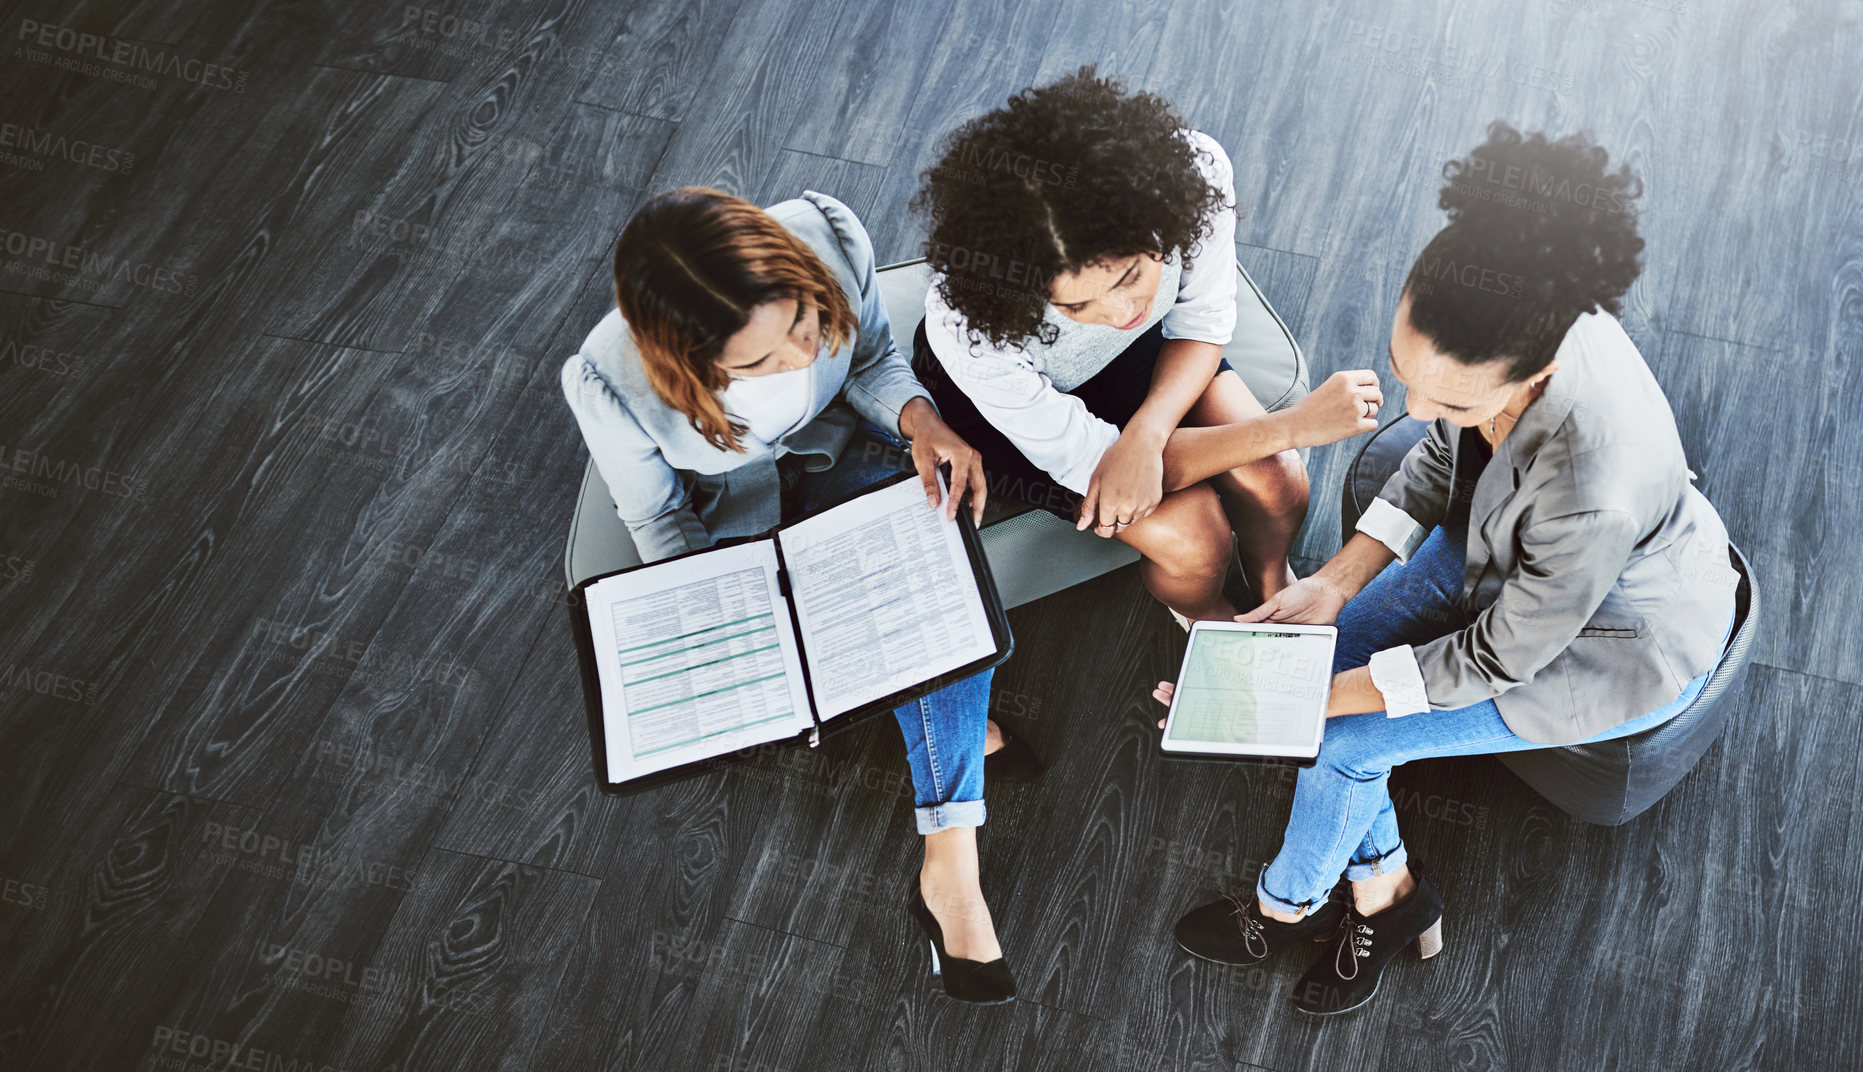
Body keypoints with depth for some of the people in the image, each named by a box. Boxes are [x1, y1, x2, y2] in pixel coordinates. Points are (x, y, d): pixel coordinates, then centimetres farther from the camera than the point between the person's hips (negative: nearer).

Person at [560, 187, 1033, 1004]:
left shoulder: (827, 238, -30)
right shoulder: (609, 382, -34)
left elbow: (872, 357, -8)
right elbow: (658, 521, -13)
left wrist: (919, 418, -29)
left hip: (839, 447, 2)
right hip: (733, 510, -2)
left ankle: (951, 866, -26)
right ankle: (959, 717, 5)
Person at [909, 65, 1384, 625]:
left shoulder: (1195, 171, -35)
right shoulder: (970, 332, -43)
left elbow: (1202, 318, -15)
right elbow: (1090, 460, -31)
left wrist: (1145, 434, -33)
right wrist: (1289, 426, -33)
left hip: (1140, 352, 4)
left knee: (1278, 485, -9)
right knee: (1195, 537, -15)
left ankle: (1272, 585, 28)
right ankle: (1203, 615, 22)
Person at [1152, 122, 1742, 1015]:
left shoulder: (1594, 492, -45)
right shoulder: (1500, 323, -27)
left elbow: (1501, 657, -27)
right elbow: (1441, 457, -5)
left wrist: (1306, 704, -25)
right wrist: (1334, 583, -13)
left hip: (1617, 647, -6)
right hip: (1503, 541, 7)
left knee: (1345, 739, -7)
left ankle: (1290, 905, 26)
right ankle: (1384, 892, 20)